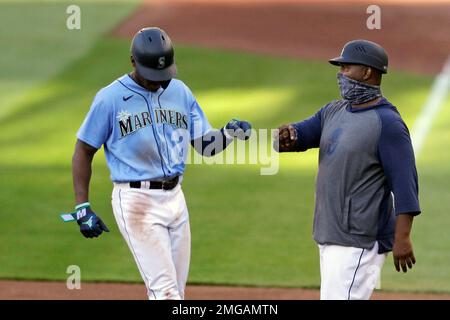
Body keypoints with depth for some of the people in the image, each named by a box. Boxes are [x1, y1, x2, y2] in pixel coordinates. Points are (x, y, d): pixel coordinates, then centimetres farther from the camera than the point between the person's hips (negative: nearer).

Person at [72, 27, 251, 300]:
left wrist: (229, 133, -13)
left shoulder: (180, 92, 8)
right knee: (165, 290, -13)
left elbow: (205, 145, 9)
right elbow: (83, 151, -1)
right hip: (136, 202, -6)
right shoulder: (110, 98, -7)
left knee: (176, 290, 9)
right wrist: (82, 207, -7)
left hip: (175, 197, 6)